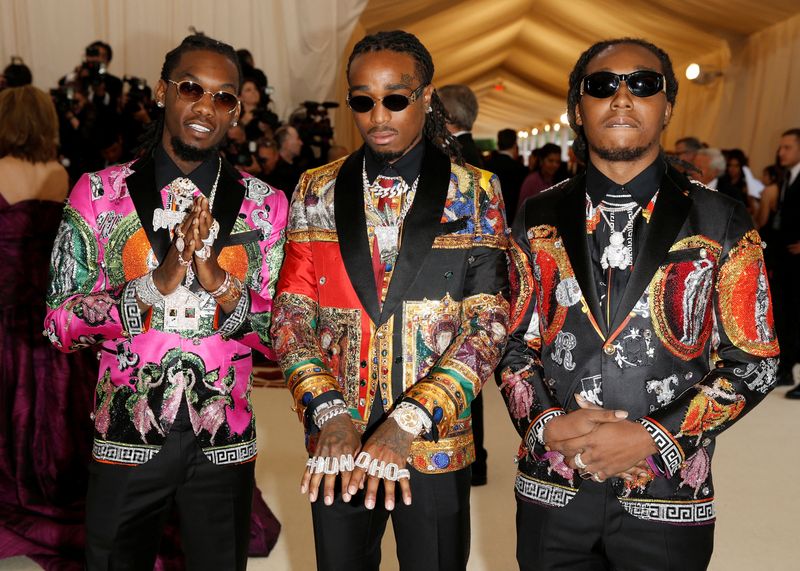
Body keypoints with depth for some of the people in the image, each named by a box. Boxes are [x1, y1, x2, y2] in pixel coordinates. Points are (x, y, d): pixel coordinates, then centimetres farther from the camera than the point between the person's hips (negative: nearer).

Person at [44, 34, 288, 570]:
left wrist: (221, 282, -20)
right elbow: (61, 324, -7)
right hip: (126, 439, -1)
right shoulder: (99, 193, -3)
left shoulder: (265, 204, -1)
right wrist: (157, 284, -22)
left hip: (224, 444, 1)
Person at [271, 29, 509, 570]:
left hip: (437, 444, -1)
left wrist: (406, 424, -19)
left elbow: (488, 324, -10)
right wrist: (329, 413, -15)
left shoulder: (475, 193, -3)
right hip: (337, 446, 2)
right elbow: (291, 317, -1)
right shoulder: (317, 192, 2)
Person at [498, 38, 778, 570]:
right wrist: (547, 424, -12)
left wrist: (651, 437, -14)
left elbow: (753, 361, -3)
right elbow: (513, 344, 6)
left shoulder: (722, 222, -3)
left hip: (668, 505, -1)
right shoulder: (539, 219, 3)